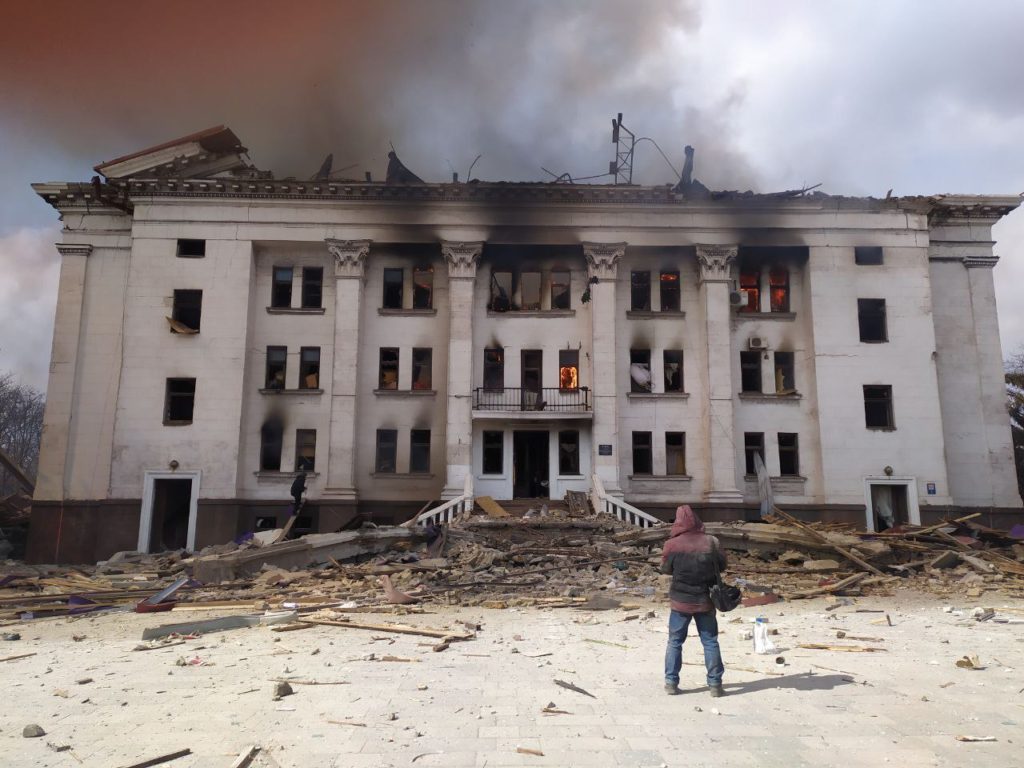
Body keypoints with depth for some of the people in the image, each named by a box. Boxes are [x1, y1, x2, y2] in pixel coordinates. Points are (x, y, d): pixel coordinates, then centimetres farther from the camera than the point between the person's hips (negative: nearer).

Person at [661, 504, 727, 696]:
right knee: (710, 642, 13)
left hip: (681, 601, -1)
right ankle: (715, 684, 16)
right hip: (705, 601, 1)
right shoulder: (711, 542, -10)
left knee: (675, 641, 11)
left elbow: (665, 568, 0)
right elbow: (722, 566, 4)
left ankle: (671, 682, 14)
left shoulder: (672, 545, -14)